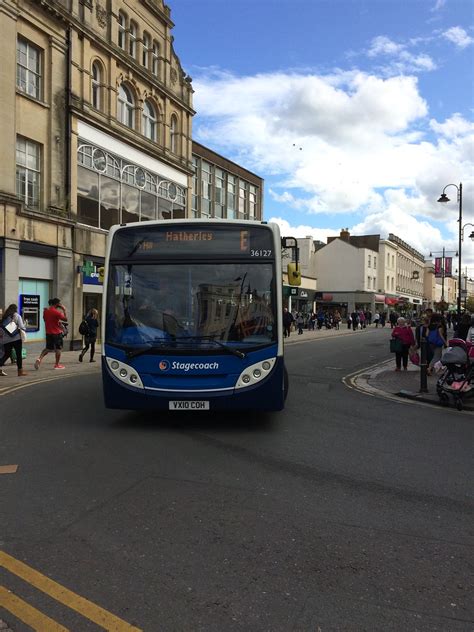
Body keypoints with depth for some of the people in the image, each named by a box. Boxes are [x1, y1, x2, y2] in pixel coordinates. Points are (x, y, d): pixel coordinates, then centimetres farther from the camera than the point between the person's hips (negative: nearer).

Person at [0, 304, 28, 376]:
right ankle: (20, 371, 7)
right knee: (19, 354, 4)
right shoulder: (16, 315, -3)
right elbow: (21, 327, -9)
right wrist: (24, 329, 11)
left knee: (6, 354, 14)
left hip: (6, 339, 4)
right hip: (16, 338, -4)